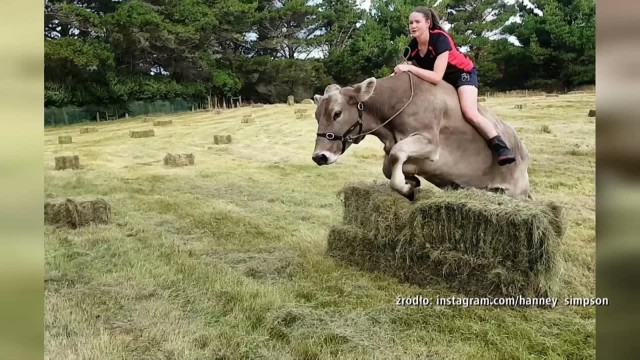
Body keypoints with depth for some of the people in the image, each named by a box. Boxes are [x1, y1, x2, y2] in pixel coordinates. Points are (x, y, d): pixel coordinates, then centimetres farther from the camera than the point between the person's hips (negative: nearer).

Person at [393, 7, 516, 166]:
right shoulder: (412, 47, -14)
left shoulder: (440, 39, -33)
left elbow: (436, 77, -41)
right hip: (442, 80, 8)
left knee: (470, 113, -24)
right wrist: (400, 72, -27)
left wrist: (410, 68, -44)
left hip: (463, 73, -8)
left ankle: (502, 148, -20)